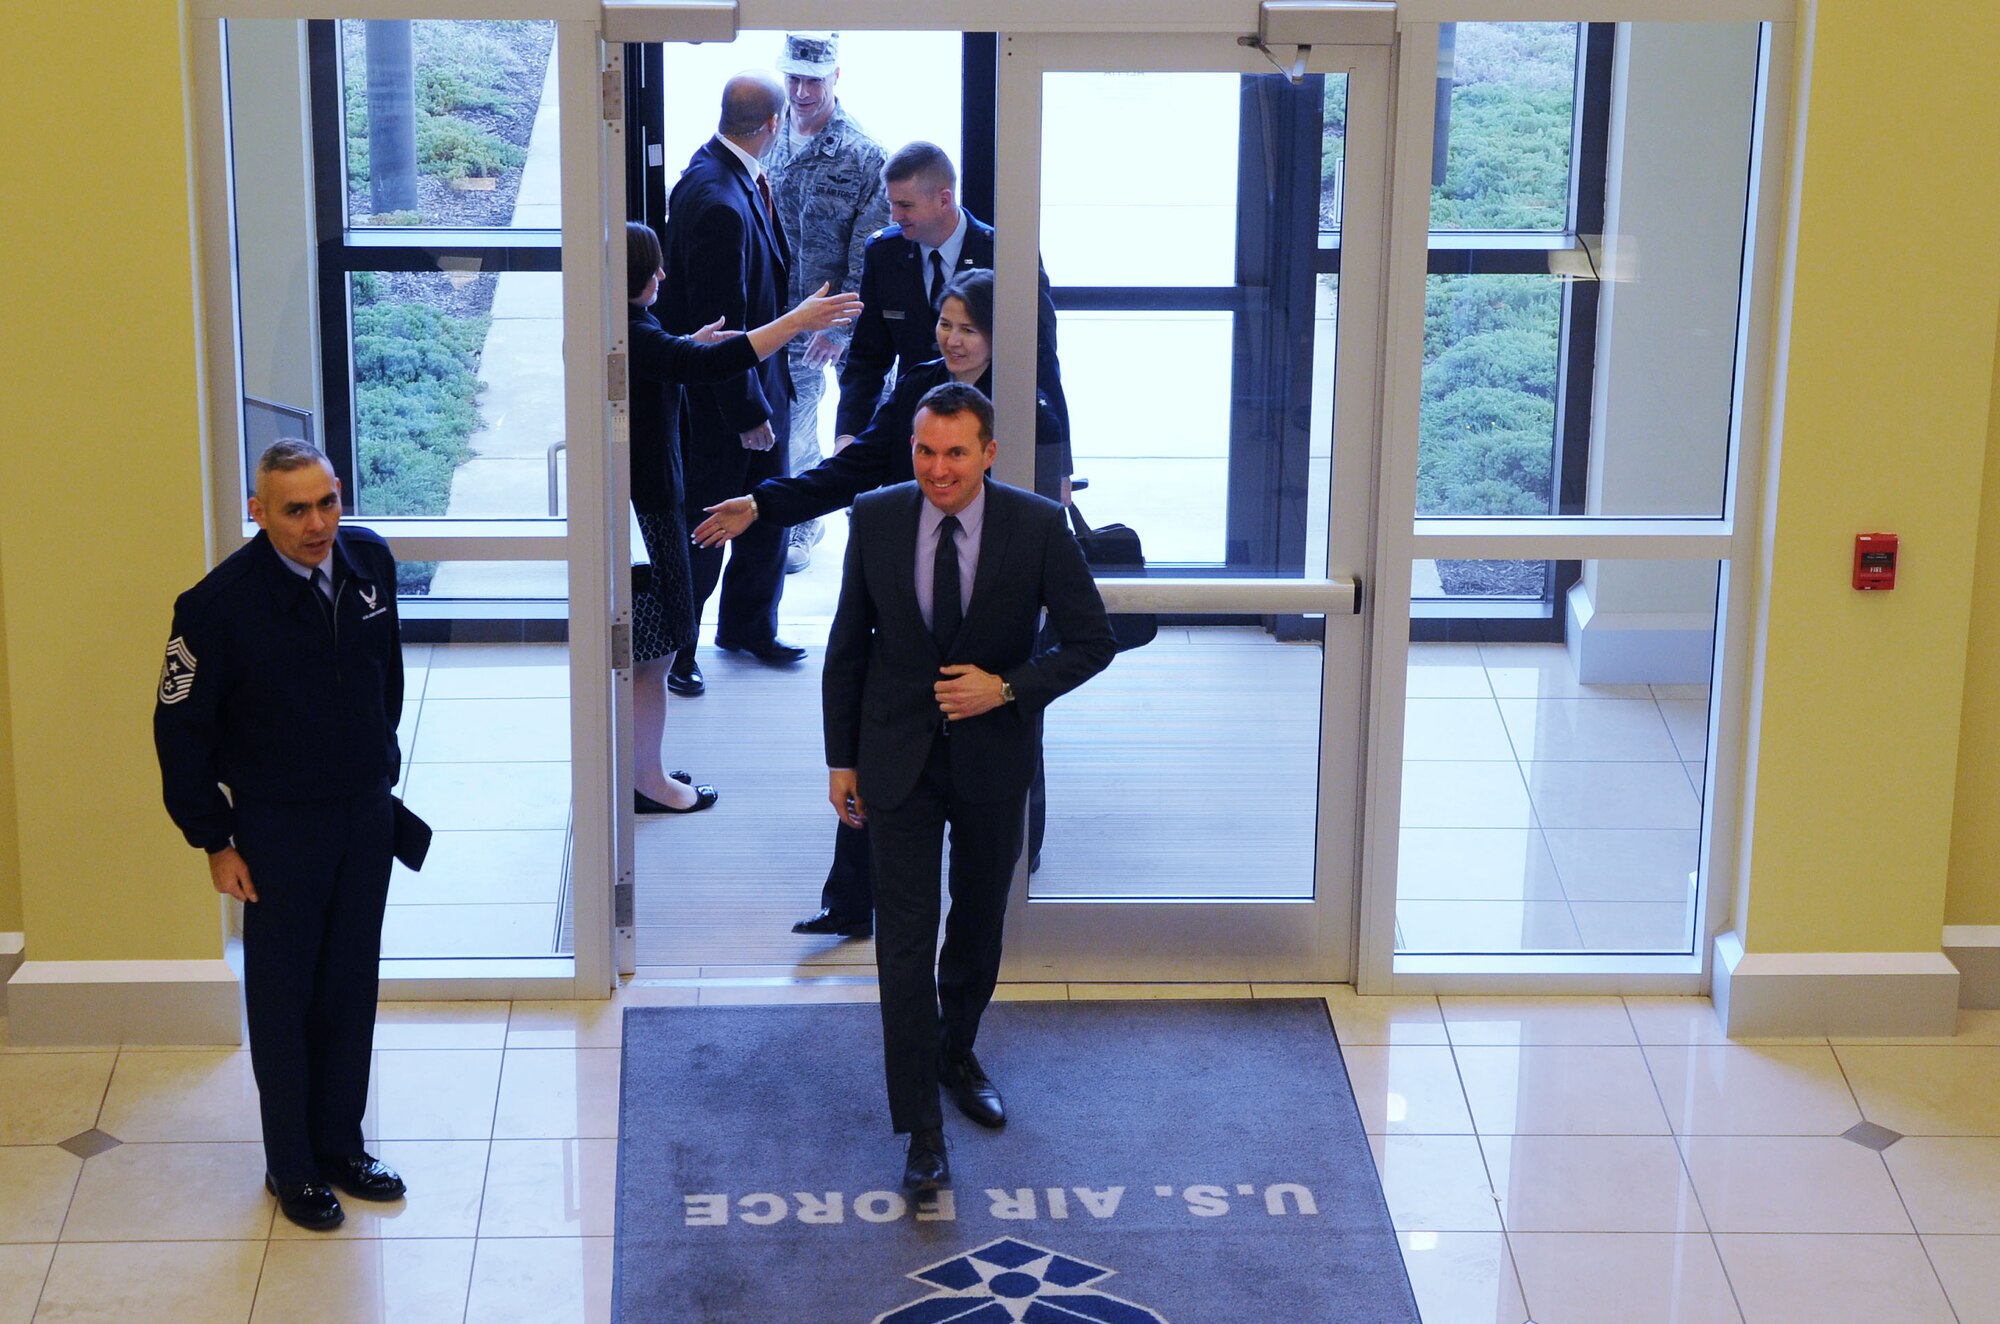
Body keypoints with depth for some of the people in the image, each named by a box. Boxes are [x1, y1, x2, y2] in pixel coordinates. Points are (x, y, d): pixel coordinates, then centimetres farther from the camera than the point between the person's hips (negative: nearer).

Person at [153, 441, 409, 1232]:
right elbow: (181, 728, -12)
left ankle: (341, 1144, 31)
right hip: (279, 825, -5)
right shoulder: (220, 604, -21)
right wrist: (215, 841, -9)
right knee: (283, 999, 8)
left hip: (366, 811, 5)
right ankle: (291, 1166, 23)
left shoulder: (370, 562, -6)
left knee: (351, 988, 15)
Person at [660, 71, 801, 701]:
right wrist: (746, 412, -20)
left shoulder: (736, 178, 2)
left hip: (760, 380, 9)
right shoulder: (720, 202, -29)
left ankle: (749, 627, 37)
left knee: (767, 512, 20)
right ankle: (675, 648, 21)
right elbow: (718, 323, -25)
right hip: (722, 390, -9)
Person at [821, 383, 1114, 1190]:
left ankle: (957, 1056, 44)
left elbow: (1092, 641, -7)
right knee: (905, 941, -4)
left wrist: (1008, 687, -20)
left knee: (980, 925, 18)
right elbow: (847, 645, 1)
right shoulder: (875, 519, -9)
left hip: (995, 755, 1)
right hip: (900, 759, -1)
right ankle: (922, 1128, 1)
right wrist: (841, 756, 2)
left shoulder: (1038, 526, -14)